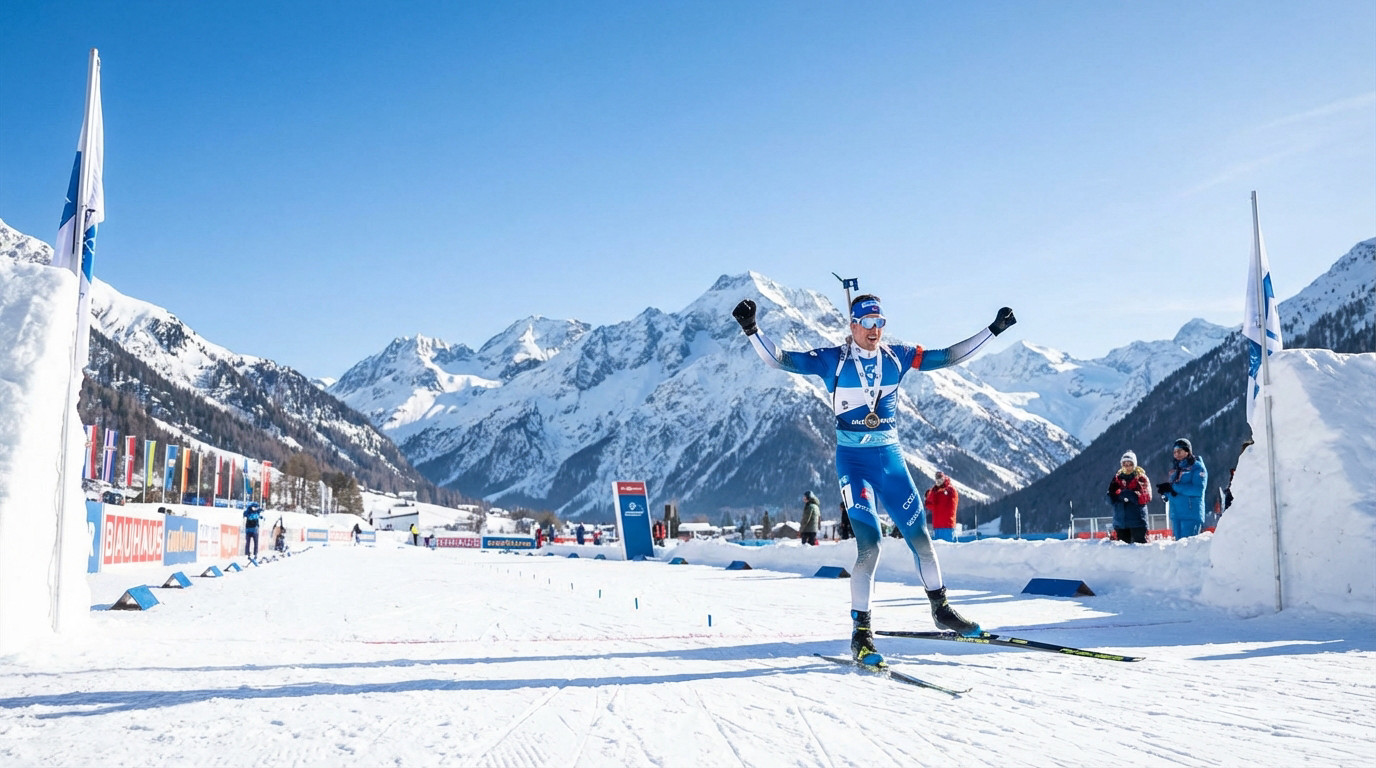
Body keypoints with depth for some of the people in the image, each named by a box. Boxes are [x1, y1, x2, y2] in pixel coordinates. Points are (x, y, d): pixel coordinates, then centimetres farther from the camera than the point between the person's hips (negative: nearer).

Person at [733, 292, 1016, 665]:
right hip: (853, 460, -4)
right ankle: (861, 631, -3)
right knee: (870, 545, -14)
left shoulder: (897, 356, 4)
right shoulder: (833, 359, -6)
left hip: (890, 457, 4)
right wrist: (751, 330, -26)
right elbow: (780, 359, -12)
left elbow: (947, 356, 9)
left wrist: (993, 329, 9)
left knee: (921, 536, 8)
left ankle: (941, 609, 30)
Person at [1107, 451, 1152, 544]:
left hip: (1137, 521, -3)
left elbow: (1146, 497, -8)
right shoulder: (1117, 478, 11)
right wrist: (1121, 494, -15)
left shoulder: (1141, 478, 2)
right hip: (1120, 521, 3)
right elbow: (1111, 498, 5)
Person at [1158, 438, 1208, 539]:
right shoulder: (1174, 469, 19)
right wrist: (1164, 490, -8)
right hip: (1175, 514, 7)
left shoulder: (1197, 467, -2)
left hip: (1191, 514, -7)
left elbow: (1199, 489, -15)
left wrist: (1174, 487, -17)